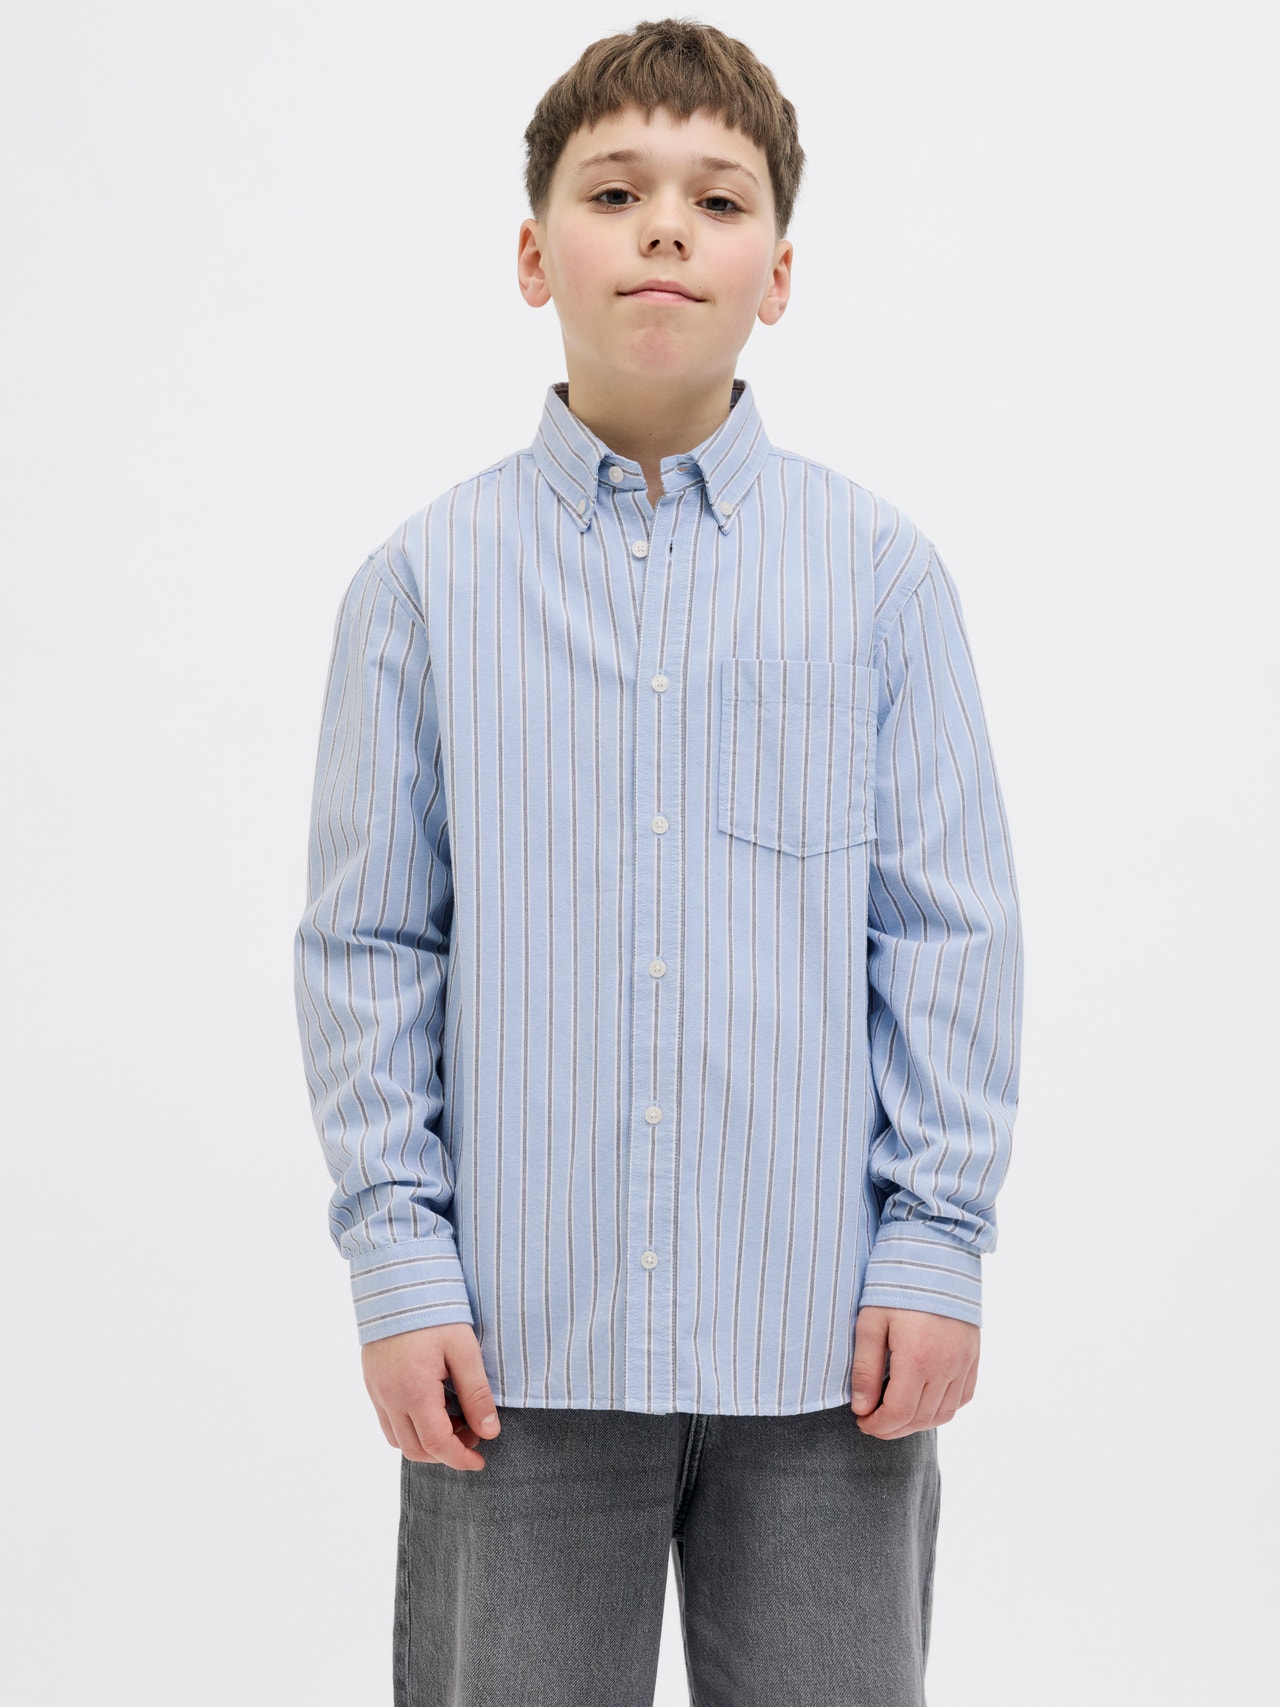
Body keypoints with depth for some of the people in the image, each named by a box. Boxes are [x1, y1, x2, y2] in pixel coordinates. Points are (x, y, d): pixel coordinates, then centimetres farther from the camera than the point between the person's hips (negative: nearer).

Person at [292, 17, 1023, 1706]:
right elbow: (368, 948, 2)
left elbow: (950, 933, 2)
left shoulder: (882, 573, 1)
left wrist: (937, 1247, -2)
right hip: (524, 1341, 0)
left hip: (823, 1341, 1)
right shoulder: (424, 583, 1)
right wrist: (398, 1265, -3)